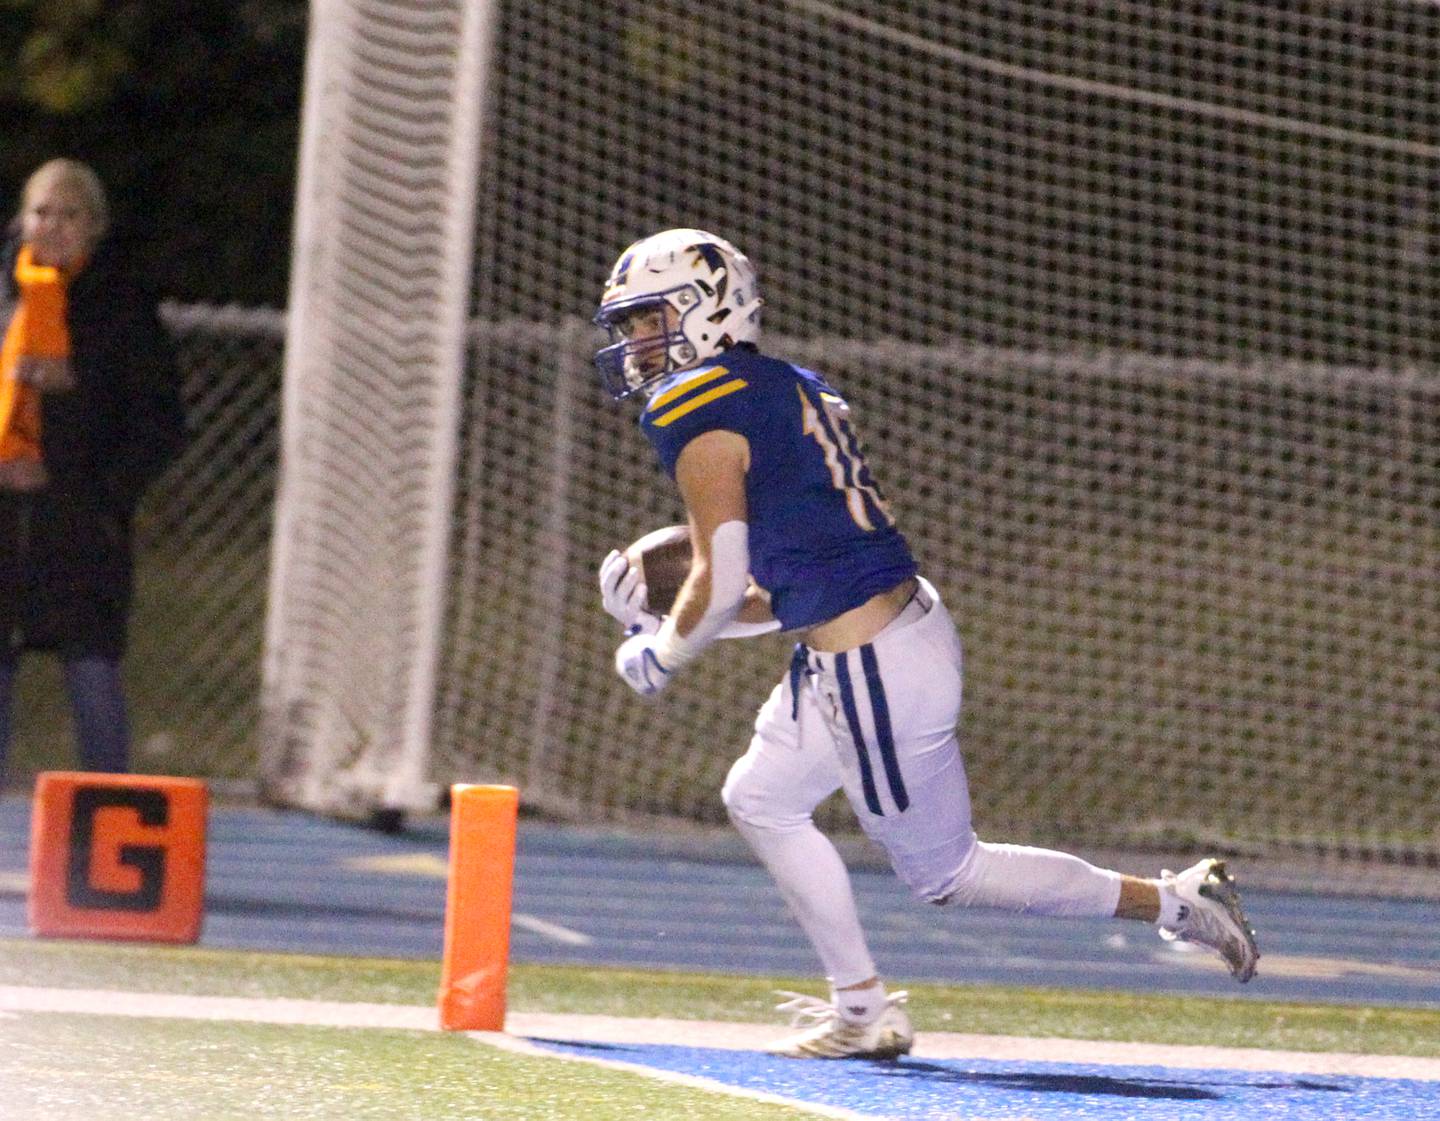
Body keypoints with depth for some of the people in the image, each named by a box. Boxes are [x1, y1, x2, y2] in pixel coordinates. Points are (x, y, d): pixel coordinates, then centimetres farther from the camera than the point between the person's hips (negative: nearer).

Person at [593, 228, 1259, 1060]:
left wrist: (658, 655, 5)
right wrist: (667, 621, 21)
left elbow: (719, 588, -13)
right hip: (908, 622, 10)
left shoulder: (696, 412, -11)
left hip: (875, 675, -10)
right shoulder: (790, 391, 16)